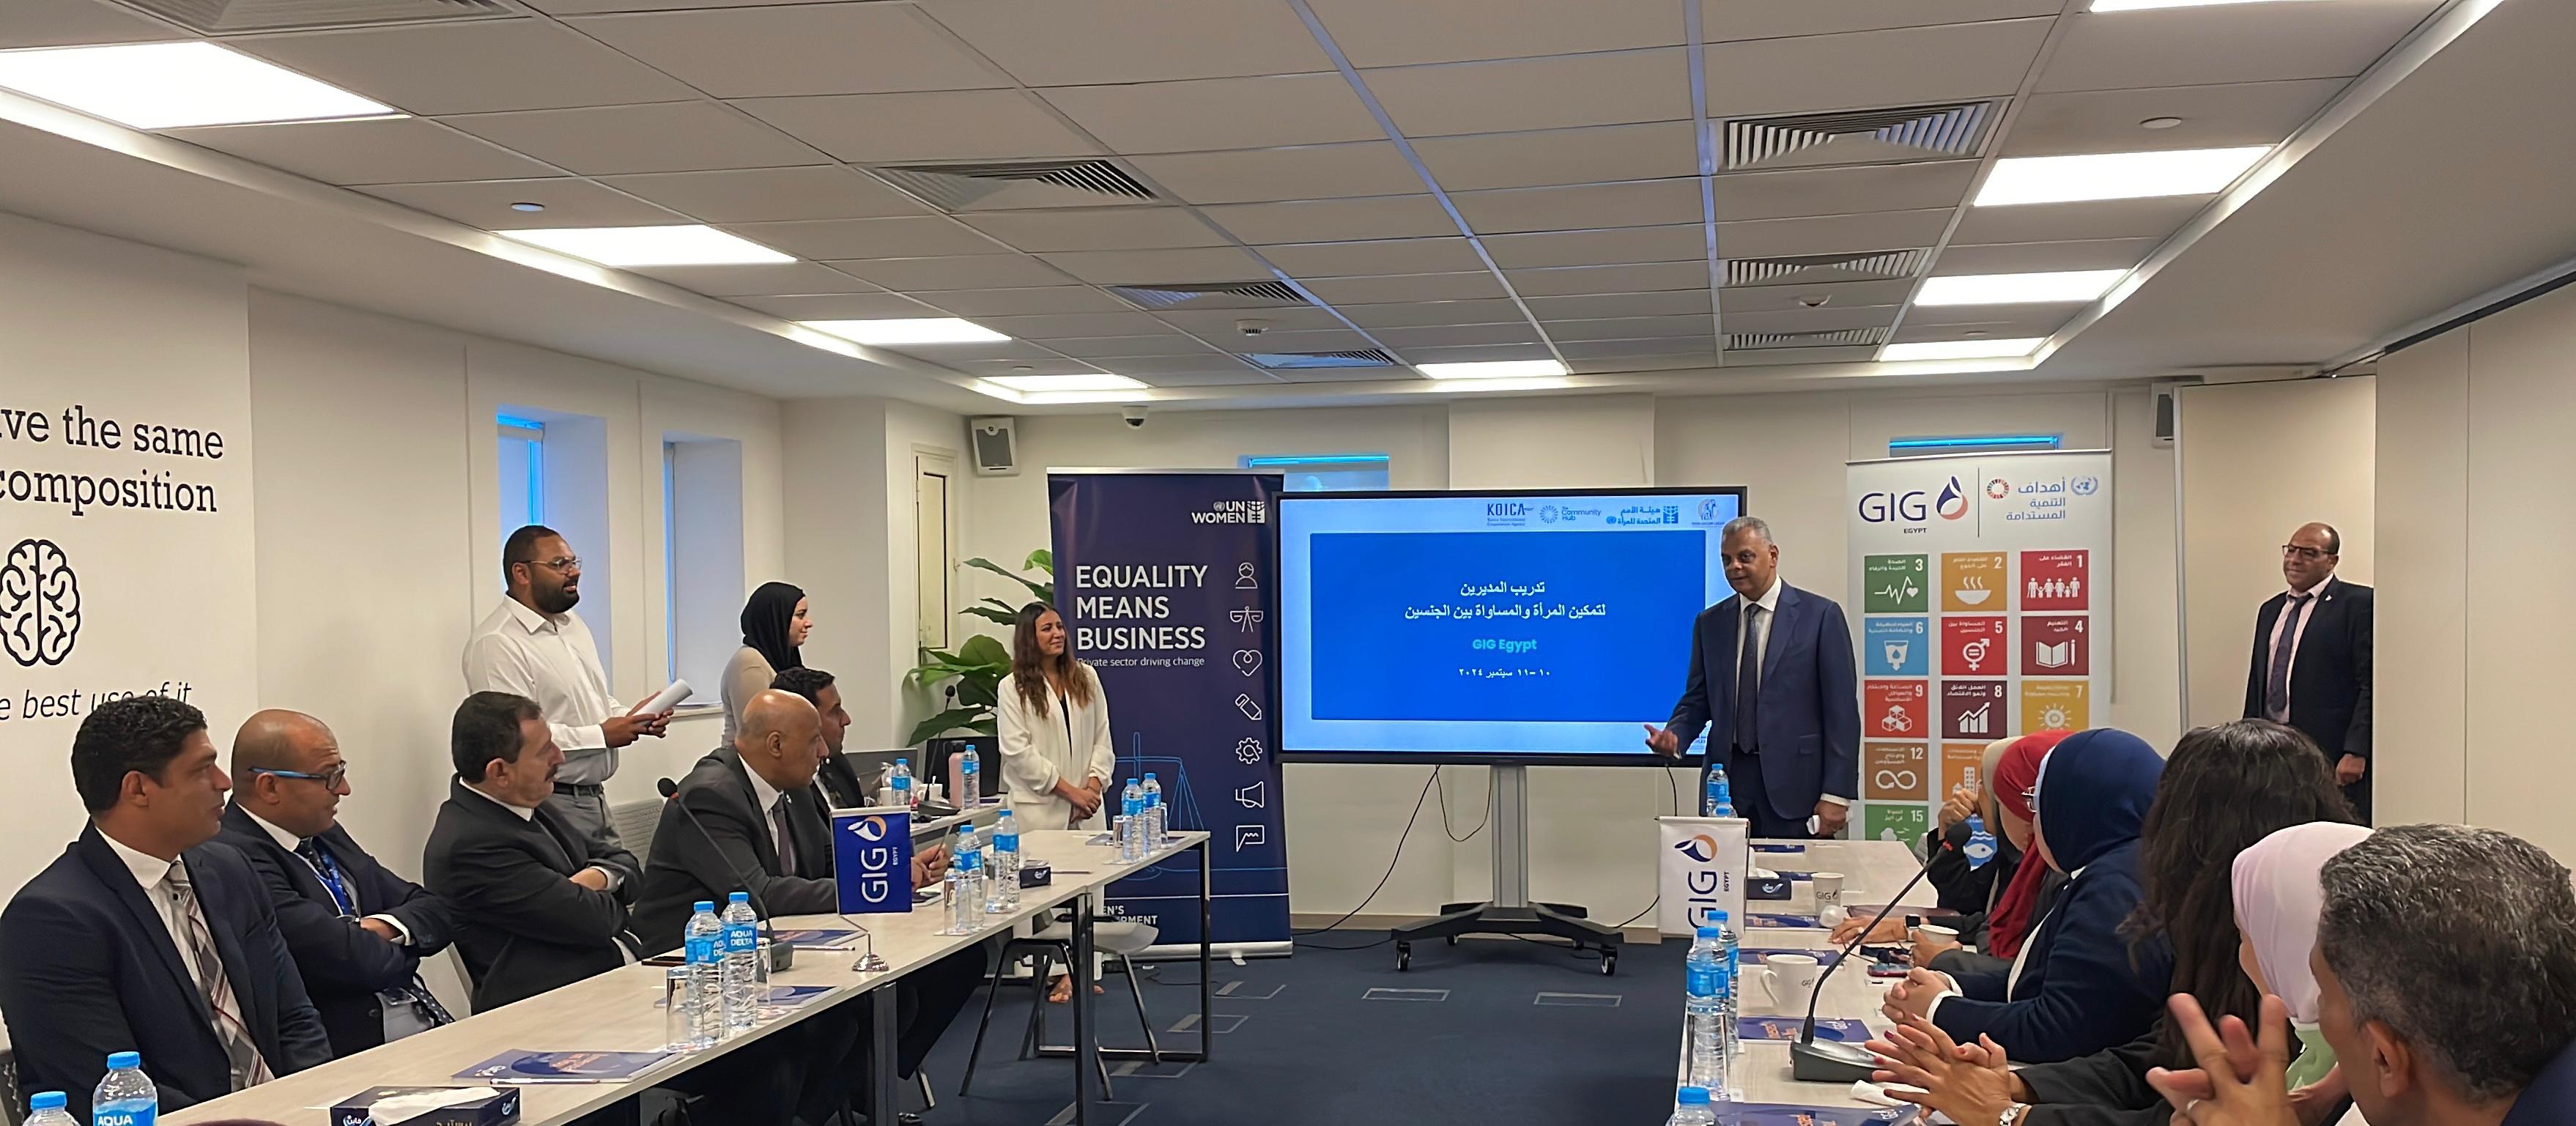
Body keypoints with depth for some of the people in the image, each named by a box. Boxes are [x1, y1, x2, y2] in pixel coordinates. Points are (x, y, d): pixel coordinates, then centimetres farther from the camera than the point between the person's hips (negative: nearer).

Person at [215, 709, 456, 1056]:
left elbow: (436, 911, 18)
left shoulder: (325, 834, 17)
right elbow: (345, 958, -19)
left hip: (426, 1026, 9)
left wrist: (388, 927, -5)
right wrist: (400, 949, 3)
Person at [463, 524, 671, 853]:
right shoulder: (497, 642, -15)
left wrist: (630, 718, 3)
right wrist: (602, 735, -18)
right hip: (550, 804, -8)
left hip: (595, 797, 8)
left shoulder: (574, 626, 15)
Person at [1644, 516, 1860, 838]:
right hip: (1727, 779, 3)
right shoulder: (1709, 623, 12)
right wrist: (1674, 736, -8)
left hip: (1794, 787, -3)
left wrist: (1836, 795, -9)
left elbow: (1842, 709, -4)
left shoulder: (1820, 615, -1)